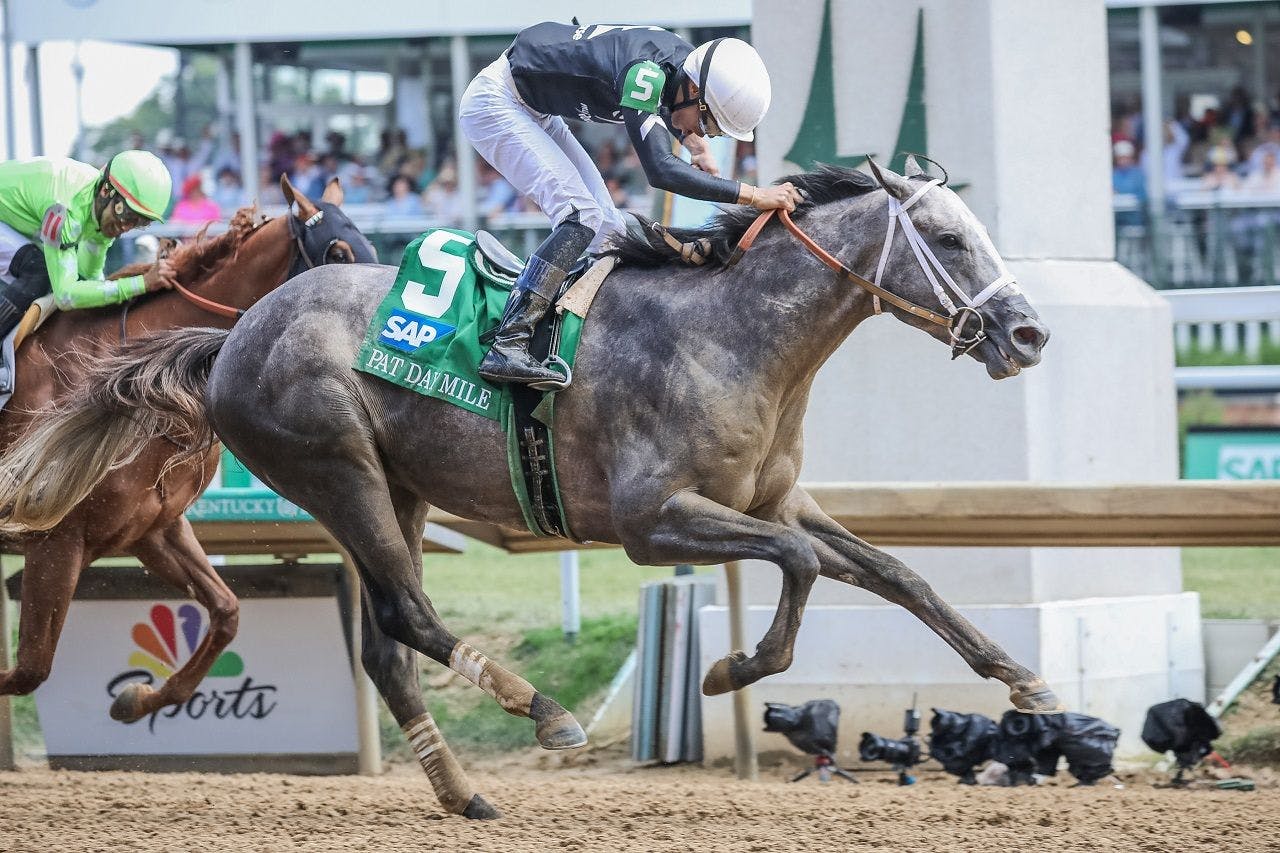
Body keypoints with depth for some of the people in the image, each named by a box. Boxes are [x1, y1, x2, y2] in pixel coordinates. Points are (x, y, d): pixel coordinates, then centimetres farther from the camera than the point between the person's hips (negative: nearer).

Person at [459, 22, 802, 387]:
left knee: (608, 228, 5)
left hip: (535, 110, 10)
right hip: (494, 104, -10)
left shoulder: (681, 58, -4)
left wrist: (699, 148, -1)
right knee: (581, 216, -22)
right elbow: (661, 171, -38)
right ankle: (507, 346, -29)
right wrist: (754, 195, -36)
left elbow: (666, 109, 20)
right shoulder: (645, 70, -33)